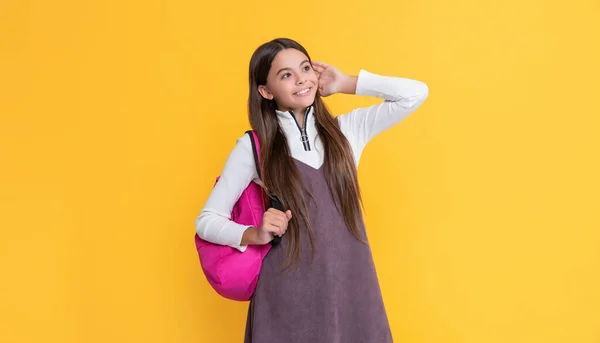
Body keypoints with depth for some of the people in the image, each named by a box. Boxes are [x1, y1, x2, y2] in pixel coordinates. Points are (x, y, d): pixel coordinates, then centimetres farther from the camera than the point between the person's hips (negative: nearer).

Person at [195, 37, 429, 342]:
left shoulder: (347, 129, 5)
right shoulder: (253, 147, -3)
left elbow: (416, 94, 1)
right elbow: (207, 221, 1)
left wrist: (344, 83, 2)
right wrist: (255, 234, -18)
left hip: (351, 284, 2)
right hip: (288, 292, -2)